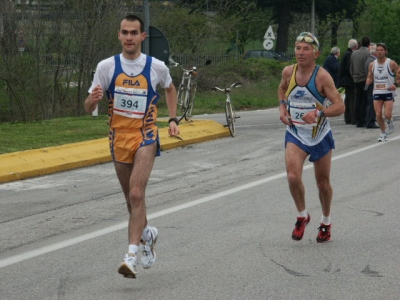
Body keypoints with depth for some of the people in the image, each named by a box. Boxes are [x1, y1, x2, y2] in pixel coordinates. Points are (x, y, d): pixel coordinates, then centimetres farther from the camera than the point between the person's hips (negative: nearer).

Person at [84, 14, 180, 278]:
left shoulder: (157, 67, -4)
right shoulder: (107, 67, -3)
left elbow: (170, 88, 19)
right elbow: (89, 108, 0)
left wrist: (173, 120, 10)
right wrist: (94, 99, -23)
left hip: (146, 137, -3)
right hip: (119, 138, 3)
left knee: (136, 194, -18)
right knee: (131, 197, 14)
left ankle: (132, 256, -21)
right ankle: (147, 233, 42)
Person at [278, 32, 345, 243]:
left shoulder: (322, 76, -17)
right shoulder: (288, 72, -5)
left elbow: (340, 106, -20)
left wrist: (318, 112, -36)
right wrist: (282, 107, 2)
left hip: (320, 136, -2)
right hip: (295, 134, 2)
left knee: (323, 182, 11)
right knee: (293, 177, -20)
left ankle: (326, 222, 35)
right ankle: (302, 216, 5)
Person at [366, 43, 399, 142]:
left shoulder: (391, 64, -7)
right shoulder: (372, 64, 4)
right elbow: (370, 77, 16)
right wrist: (367, 83, -7)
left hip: (389, 92, -3)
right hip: (377, 93, 3)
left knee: (387, 115, -14)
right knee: (378, 115, -4)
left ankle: (390, 122, 23)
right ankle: (383, 133, 15)